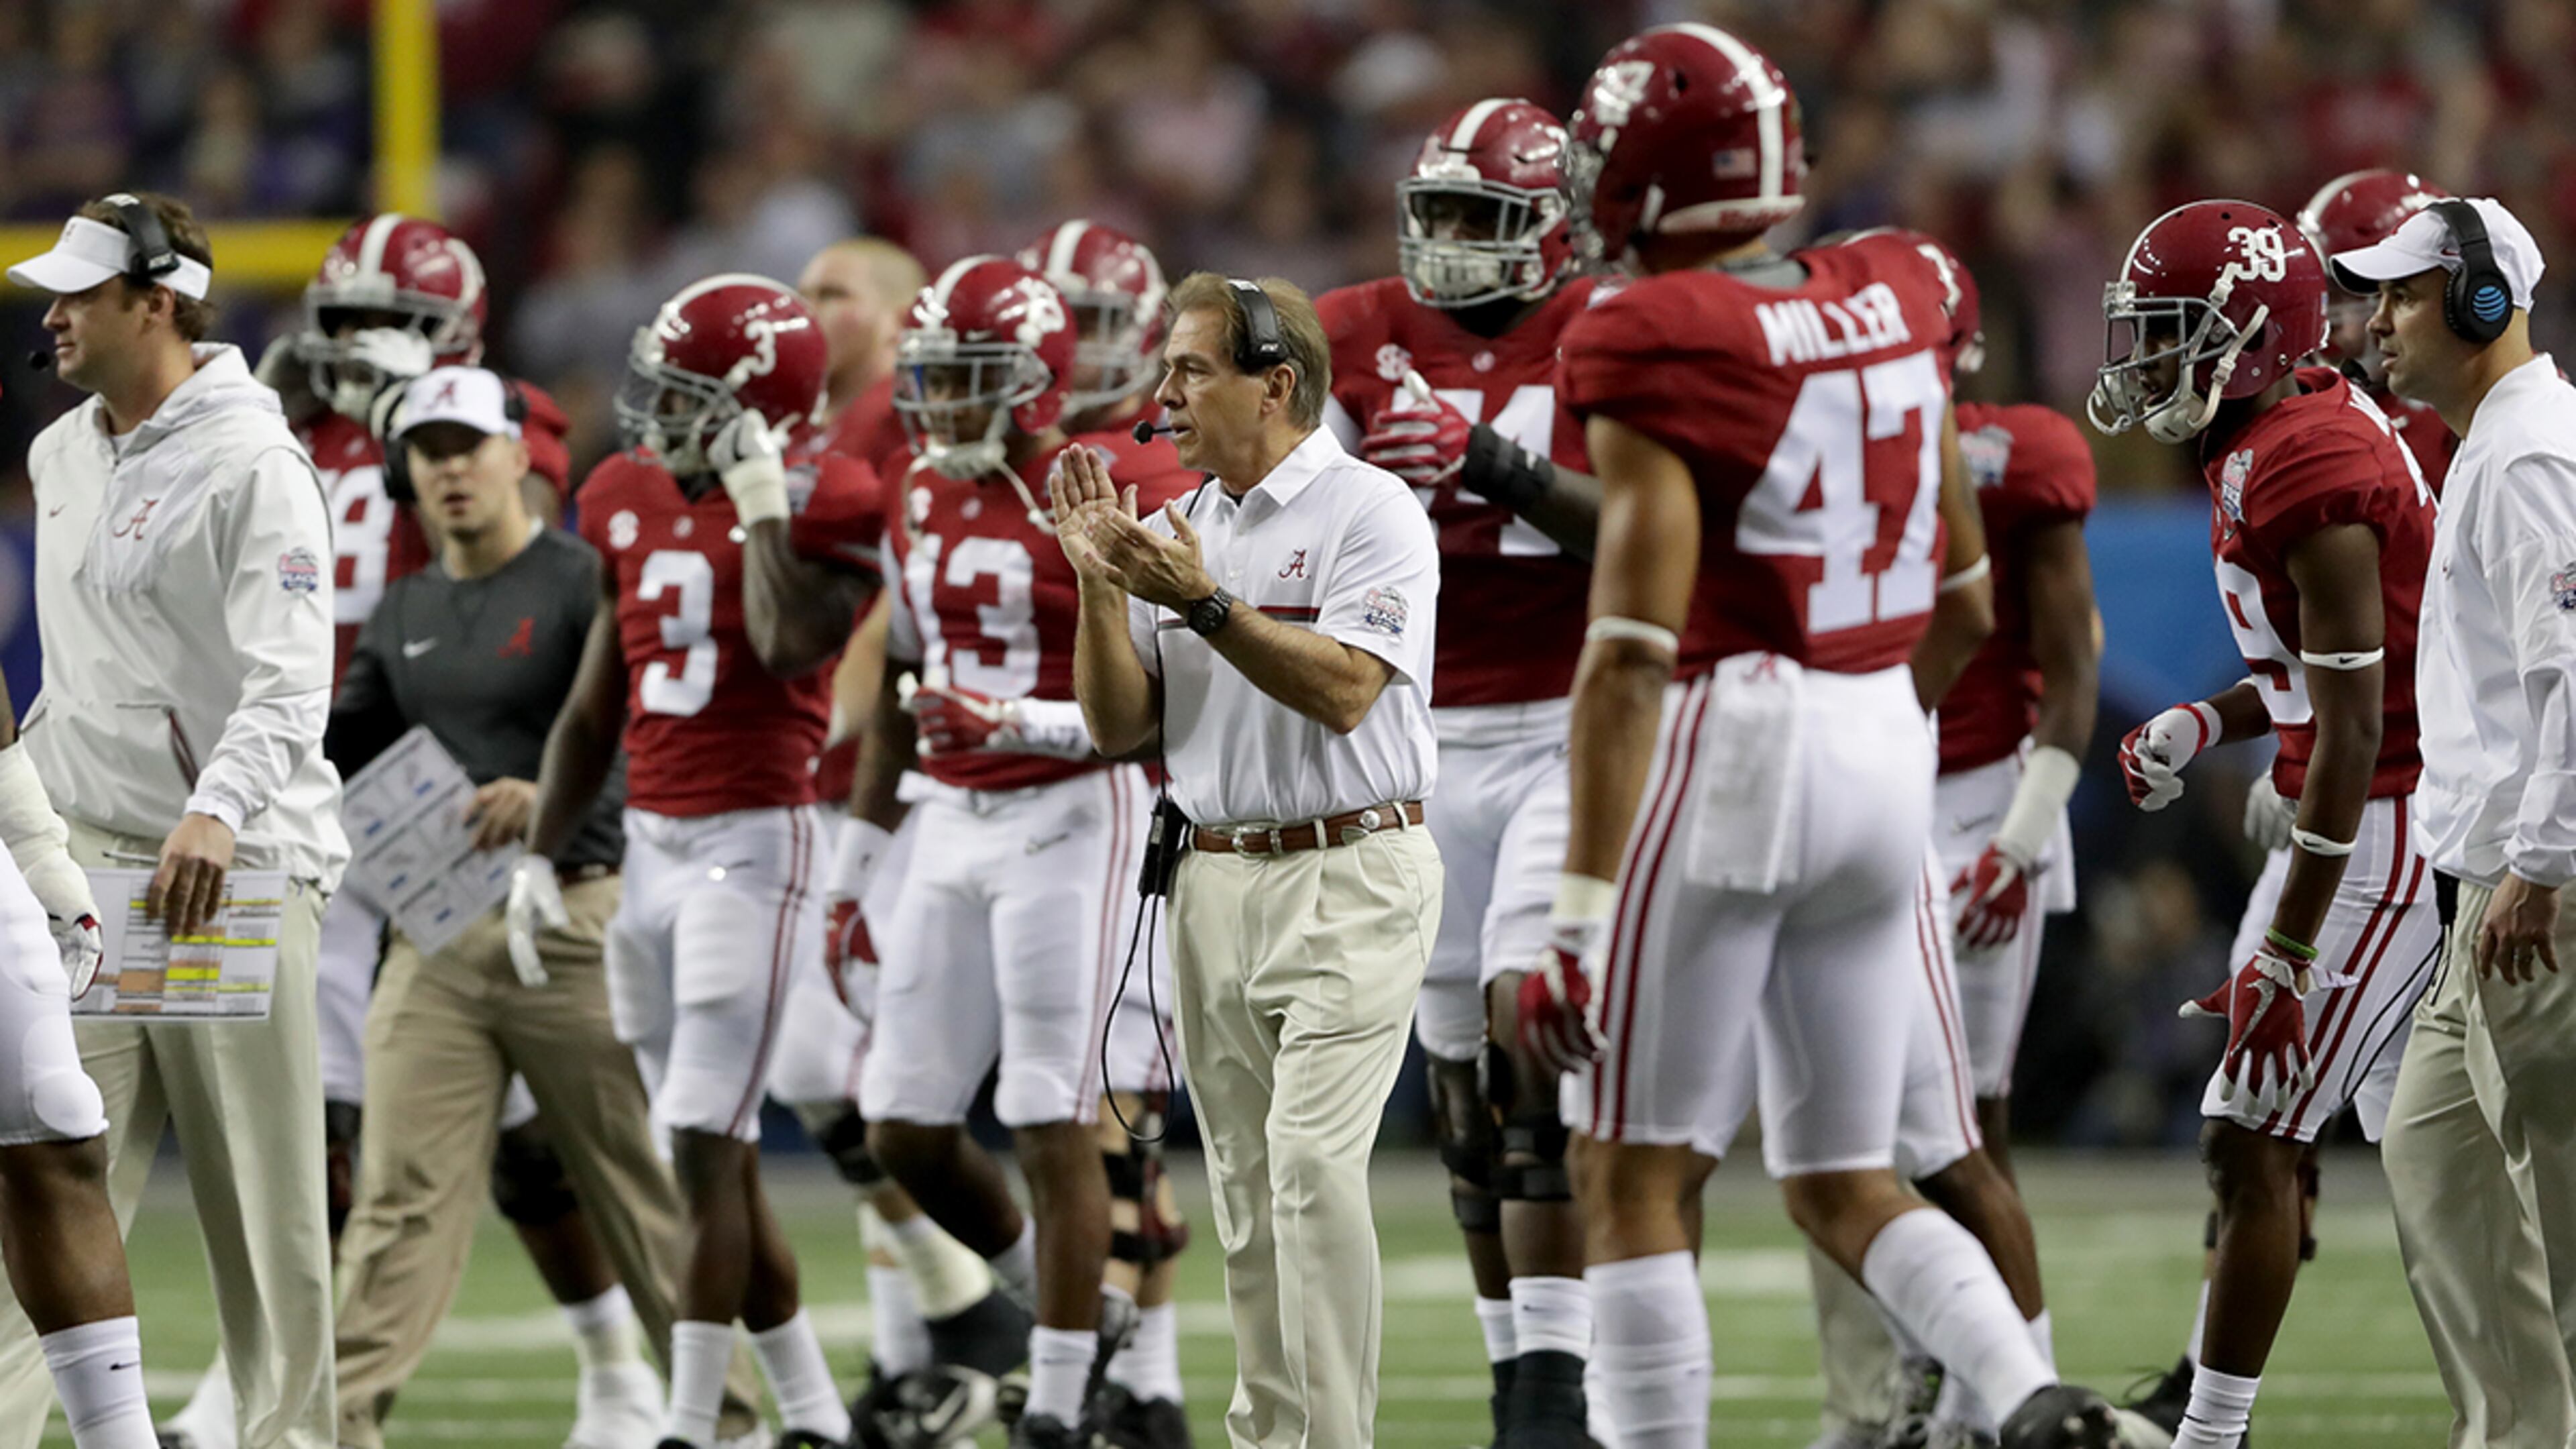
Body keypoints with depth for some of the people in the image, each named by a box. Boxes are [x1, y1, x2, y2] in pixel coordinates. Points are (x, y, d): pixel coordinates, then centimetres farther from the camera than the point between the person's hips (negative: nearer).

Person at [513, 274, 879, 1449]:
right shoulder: (631, 503, 11)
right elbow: (594, 711, 18)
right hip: (653, 842, 7)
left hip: (754, 840, -7)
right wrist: (539, 855, 15)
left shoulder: (817, 508, -8)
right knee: (716, 1161, 9)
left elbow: (791, 647, -27)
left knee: (707, 1151, -11)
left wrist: (762, 507, -17)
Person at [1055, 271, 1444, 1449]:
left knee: (1313, 1165, -17)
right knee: (1245, 1184, 7)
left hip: (1347, 877, -7)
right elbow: (1118, 726, 11)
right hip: (1213, 881, 7)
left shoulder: (1368, 513, -6)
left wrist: (1201, 603, -24)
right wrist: (1102, 584, -3)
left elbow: (1344, 689, -19)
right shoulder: (1185, 530, 14)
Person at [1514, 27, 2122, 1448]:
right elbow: (1962, 607, 18)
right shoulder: (1890, 311, 8)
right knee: (1846, 1183, 14)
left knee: (1635, 1182, 3)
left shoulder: (1656, 350, -13)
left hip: (1729, 748, -7)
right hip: (1886, 750, 7)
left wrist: (1581, 910, -19)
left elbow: (1633, 650, -19)